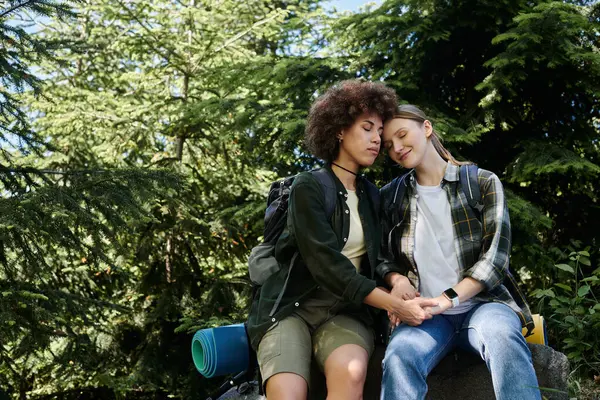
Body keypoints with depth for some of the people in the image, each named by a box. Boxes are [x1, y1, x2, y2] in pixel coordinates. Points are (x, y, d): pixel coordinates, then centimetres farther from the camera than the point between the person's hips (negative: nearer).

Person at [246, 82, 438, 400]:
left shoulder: (370, 194, 14)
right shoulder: (308, 188, -5)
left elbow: (377, 257, 16)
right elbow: (326, 263, -16)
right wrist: (395, 304, -20)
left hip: (344, 312, 4)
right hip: (290, 307, -4)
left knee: (351, 373, -32)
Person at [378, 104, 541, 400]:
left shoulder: (482, 183, 3)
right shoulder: (392, 197, 11)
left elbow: (495, 256, -5)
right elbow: (383, 257, 18)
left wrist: (446, 299, -17)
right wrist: (397, 279, -6)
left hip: (482, 301, -1)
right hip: (425, 312, 1)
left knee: (502, 335, -39)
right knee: (398, 358, -35)